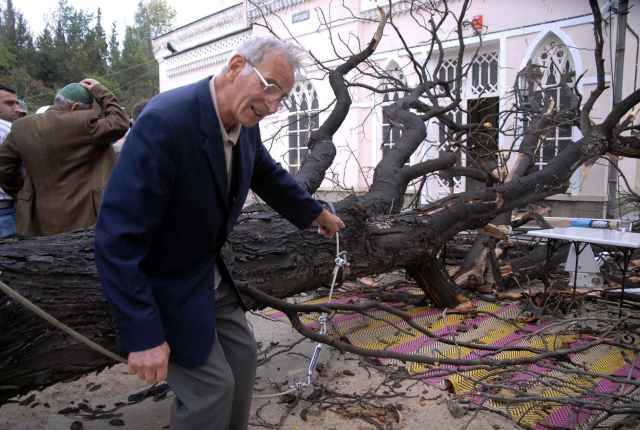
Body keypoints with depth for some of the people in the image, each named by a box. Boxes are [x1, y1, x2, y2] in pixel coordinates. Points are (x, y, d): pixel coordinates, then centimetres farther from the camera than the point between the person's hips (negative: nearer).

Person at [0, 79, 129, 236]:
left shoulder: (22, 128, 5)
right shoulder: (83, 123, -16)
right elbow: (120, 124, -7)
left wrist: (19, 190, 25)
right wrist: (100, 92, 0)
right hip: (83, 216, -6)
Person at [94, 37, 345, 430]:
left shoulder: (246, 124, -6)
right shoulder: (165, 121, -31)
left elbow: (269, 175, 16)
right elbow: (118, 238, -31)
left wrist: (314, 212, 28)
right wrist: (143, 335, -29)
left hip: (211, 275, 8)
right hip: (162, 283, -8)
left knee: (242, 357, 16)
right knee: (213, 384, -1)